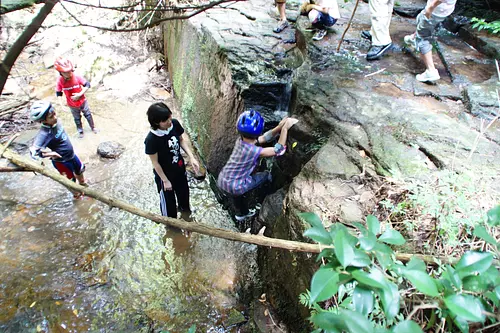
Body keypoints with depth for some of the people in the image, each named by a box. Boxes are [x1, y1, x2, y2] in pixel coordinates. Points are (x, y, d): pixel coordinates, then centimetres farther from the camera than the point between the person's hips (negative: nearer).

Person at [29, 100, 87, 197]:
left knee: (80, 170, 29)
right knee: (71, 179, 17)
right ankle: (76, 193, 45)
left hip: (71, 155, 7)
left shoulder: (55, 122, -14)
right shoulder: (45, 133, -35)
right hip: (62, 161, -7)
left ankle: (83, 184, 59)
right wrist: (48, 153, -58)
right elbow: (34, 151, -43)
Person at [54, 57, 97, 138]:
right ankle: (80, 131, 41)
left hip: (82, 101, 0)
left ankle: (93, 127, 43)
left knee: (88, 115, 18)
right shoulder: (60, 81, -20)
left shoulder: (77, 77, -24)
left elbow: (87, 85, -16)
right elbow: (58, 93, -8)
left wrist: (80, 94, -26)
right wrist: (61, 104, -18)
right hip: (72, 105, 1)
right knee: (77, 119, 19)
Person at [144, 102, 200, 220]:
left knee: (183, 190, 30)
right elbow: (155, 163, -21)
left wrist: (191, 157, -12)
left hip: (179, 167, 5)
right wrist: (165, 180, -13)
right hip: (164, 173, -5)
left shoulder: (175, 124, -21)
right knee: (168, 199, 20)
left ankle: (185, 210, 63)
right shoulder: (151, 139, -34)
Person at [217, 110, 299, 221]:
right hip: (234, 187, -6)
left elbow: (264, 138, 5)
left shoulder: (240, 140, -5)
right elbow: (279, 150, -13)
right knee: (266, 175, 12)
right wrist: (285, 128, -11)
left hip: (221, 181, 6)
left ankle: (241, 213, 64)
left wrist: (279, 127, -4)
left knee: (237, 194, 39)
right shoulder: (255, 151, -26)